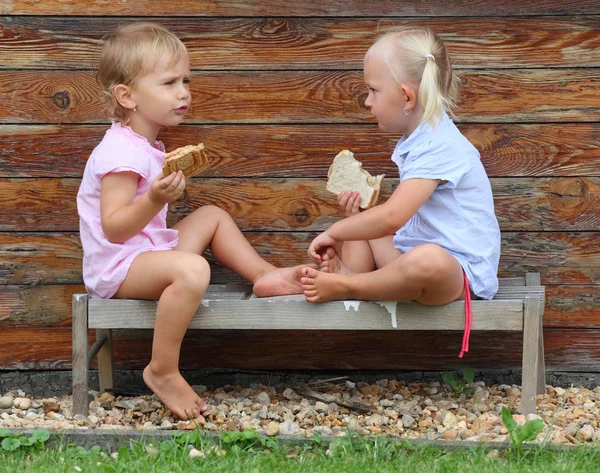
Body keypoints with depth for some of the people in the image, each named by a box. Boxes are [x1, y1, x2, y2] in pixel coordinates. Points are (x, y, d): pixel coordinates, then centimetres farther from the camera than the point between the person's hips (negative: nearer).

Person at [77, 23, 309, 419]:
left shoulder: (145, 146, 12)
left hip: (149, 249, 11)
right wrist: (155, 199, -41)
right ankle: (163, 371, -29)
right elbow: (114, 228, -29)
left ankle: (265, 275, 19)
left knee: (212, 216, 22)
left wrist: (172, 188, 15)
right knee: (192, 269, -38)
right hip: (117, 268, -11)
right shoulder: (122, 154, -23)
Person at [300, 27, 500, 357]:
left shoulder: (439, 147, -20)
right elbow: (401, 217, 23)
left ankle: (345, 286, -23)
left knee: (428, 261, -44)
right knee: (354, 224, 17)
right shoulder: (415, 141, 14)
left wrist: (334, 232, -17)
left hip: (460, 272, -11)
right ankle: (352, 273, -14)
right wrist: (358, 212, 4)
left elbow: (392, 217, -31)